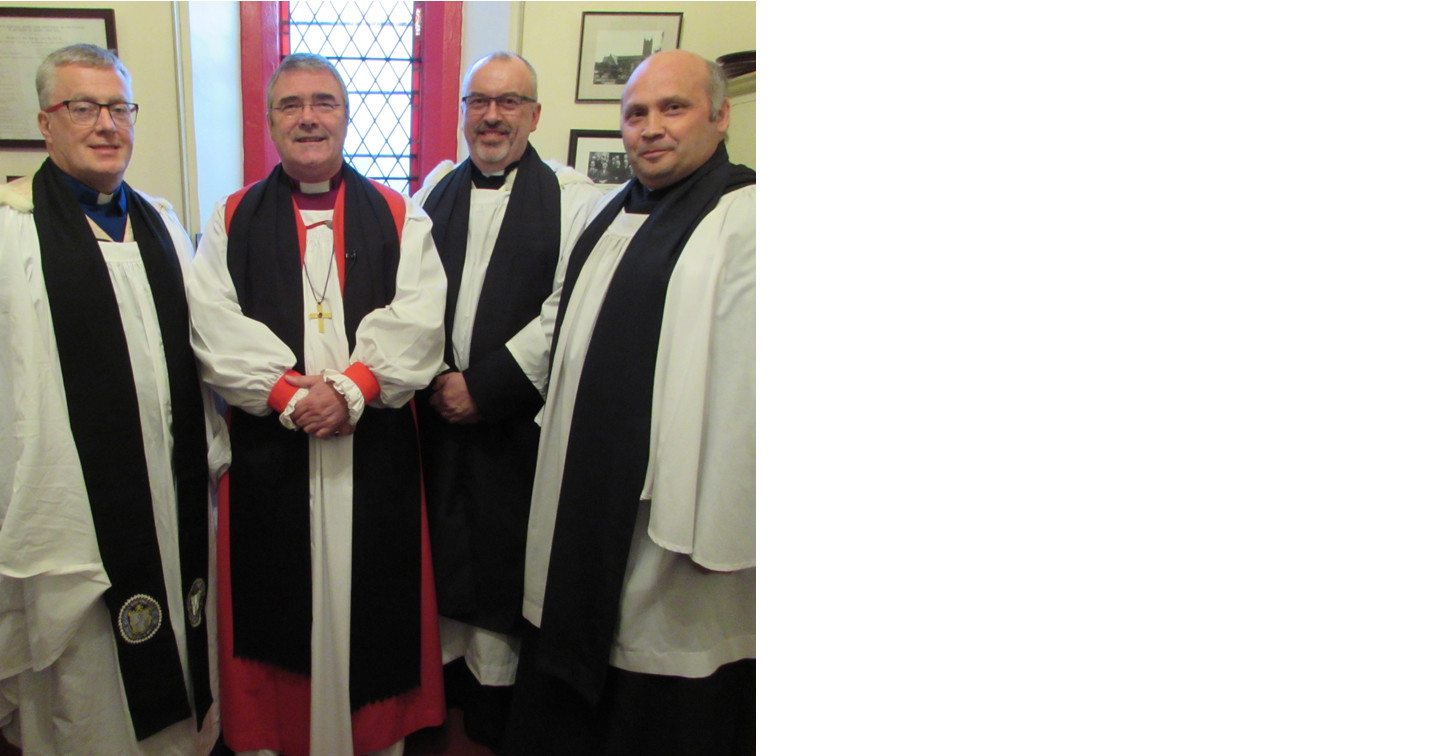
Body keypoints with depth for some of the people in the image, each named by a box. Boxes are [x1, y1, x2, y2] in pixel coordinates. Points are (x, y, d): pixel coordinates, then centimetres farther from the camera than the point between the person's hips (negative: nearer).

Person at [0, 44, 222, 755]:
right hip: (72, 502, -5)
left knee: (178, 667, 17)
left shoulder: (160, 222, 11)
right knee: (86, 699, 8)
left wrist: (212, 453, 14)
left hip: (175, 492, 5)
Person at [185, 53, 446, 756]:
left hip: (374, 445, 0)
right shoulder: (234, 220, 7)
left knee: (372, 592, 7)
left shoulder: (398, 217, 6)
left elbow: (417, 323, -5)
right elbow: (216, 329, -3)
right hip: (267, 444, 1)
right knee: (276, 591, 8)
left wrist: (351, 390, -18)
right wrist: (290, 395, -15)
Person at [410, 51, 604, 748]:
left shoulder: (574, 199, -5)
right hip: (436, 407, 4)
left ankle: (498, 701, 21)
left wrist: (484, 387, -12)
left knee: (507, 555, 4)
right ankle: (448, 677, 30)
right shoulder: (436, 189, 10)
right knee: (444, 546, 11)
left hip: (518, 421, -3)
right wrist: (433, 377, -4)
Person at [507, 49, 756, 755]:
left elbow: (744, 387, -20)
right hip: (584, 507, 8)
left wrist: (714, 528, -21)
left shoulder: (745, 222, -14)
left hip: (671, 524, -8)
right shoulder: (613, 214, 14)